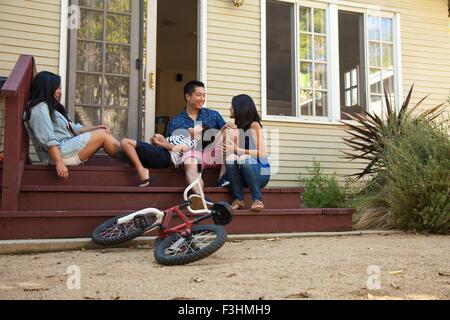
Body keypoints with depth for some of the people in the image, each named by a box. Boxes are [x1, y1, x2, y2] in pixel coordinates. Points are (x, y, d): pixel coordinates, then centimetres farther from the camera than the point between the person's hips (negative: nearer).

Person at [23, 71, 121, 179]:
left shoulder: (51, 107, 23)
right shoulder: (39, 109, -9)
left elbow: (73, 128, 15)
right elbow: (48, 140, -20)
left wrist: (96, 128, 3)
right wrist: (59, 163, -28)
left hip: (67, 147, 10)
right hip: (59, 153, -10)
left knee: (103, 131, 5)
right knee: (103, 135, -9)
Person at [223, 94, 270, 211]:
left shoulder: (254, 125, -6)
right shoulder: (236, 129, 11)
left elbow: (261, 153, -16)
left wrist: (238, 150, -24)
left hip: (260, 172, -4)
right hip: (243, 175, 4)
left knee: (244, 159, -35)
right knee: (230, 158, -26)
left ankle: (257, 199, -24)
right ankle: (238, 199, -22)